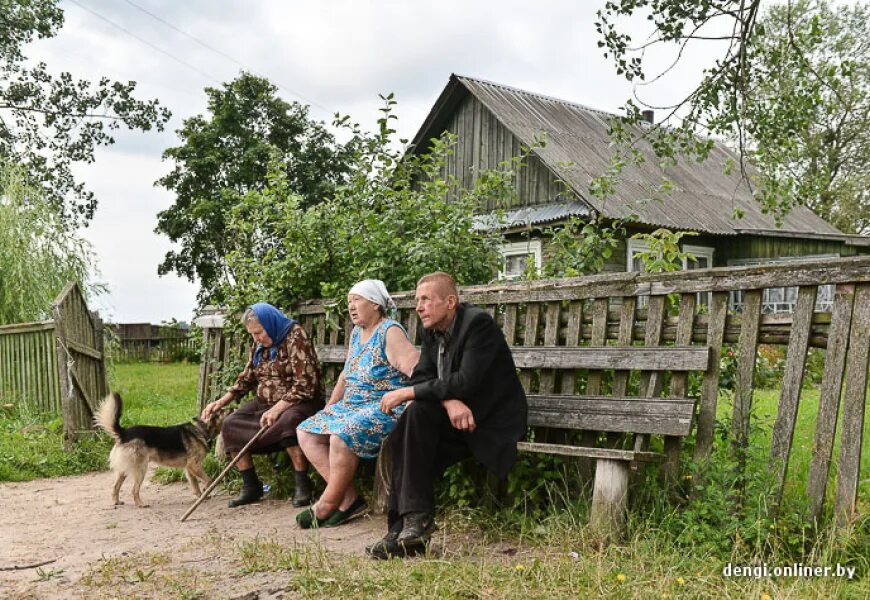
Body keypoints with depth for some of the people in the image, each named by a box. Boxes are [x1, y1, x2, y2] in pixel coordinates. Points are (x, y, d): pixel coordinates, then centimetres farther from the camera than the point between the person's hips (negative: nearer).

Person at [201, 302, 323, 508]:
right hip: (265, 403, 8)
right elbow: (246, 379, 18)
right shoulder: (259, 347, 9)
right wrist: (220, 402, 6)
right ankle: (250, 487, -2)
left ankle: (303, 485, -26)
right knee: (230, 425, -9)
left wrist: (277, 409, -27)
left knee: (288, 422, -39)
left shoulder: (295, 338, -15)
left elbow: (304, 385, -22)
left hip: (299, 403, -8)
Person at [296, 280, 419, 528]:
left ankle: (328, 504, -14)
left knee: (342, 435, -33)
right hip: (353, 405, 10)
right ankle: (349, 498, -8)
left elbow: (416, 368, -23)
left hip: (384, 408, -10)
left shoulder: (390, 332, -11)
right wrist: (329, 407, 16)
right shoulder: (356, 333, 16)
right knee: (305, 432, -3)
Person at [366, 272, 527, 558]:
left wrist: (406, 393, -24)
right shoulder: (432, 330, 7)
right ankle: (406, 527, -16)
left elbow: (467, 381, -28)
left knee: (419, 412, -27)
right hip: (455, 416, 7)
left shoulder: (478, 322, -18)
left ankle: (418, 519, -22)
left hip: (493, 420, -7)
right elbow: (421, 376, 0)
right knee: (403, 437, -19)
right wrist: (449, 401, -23)